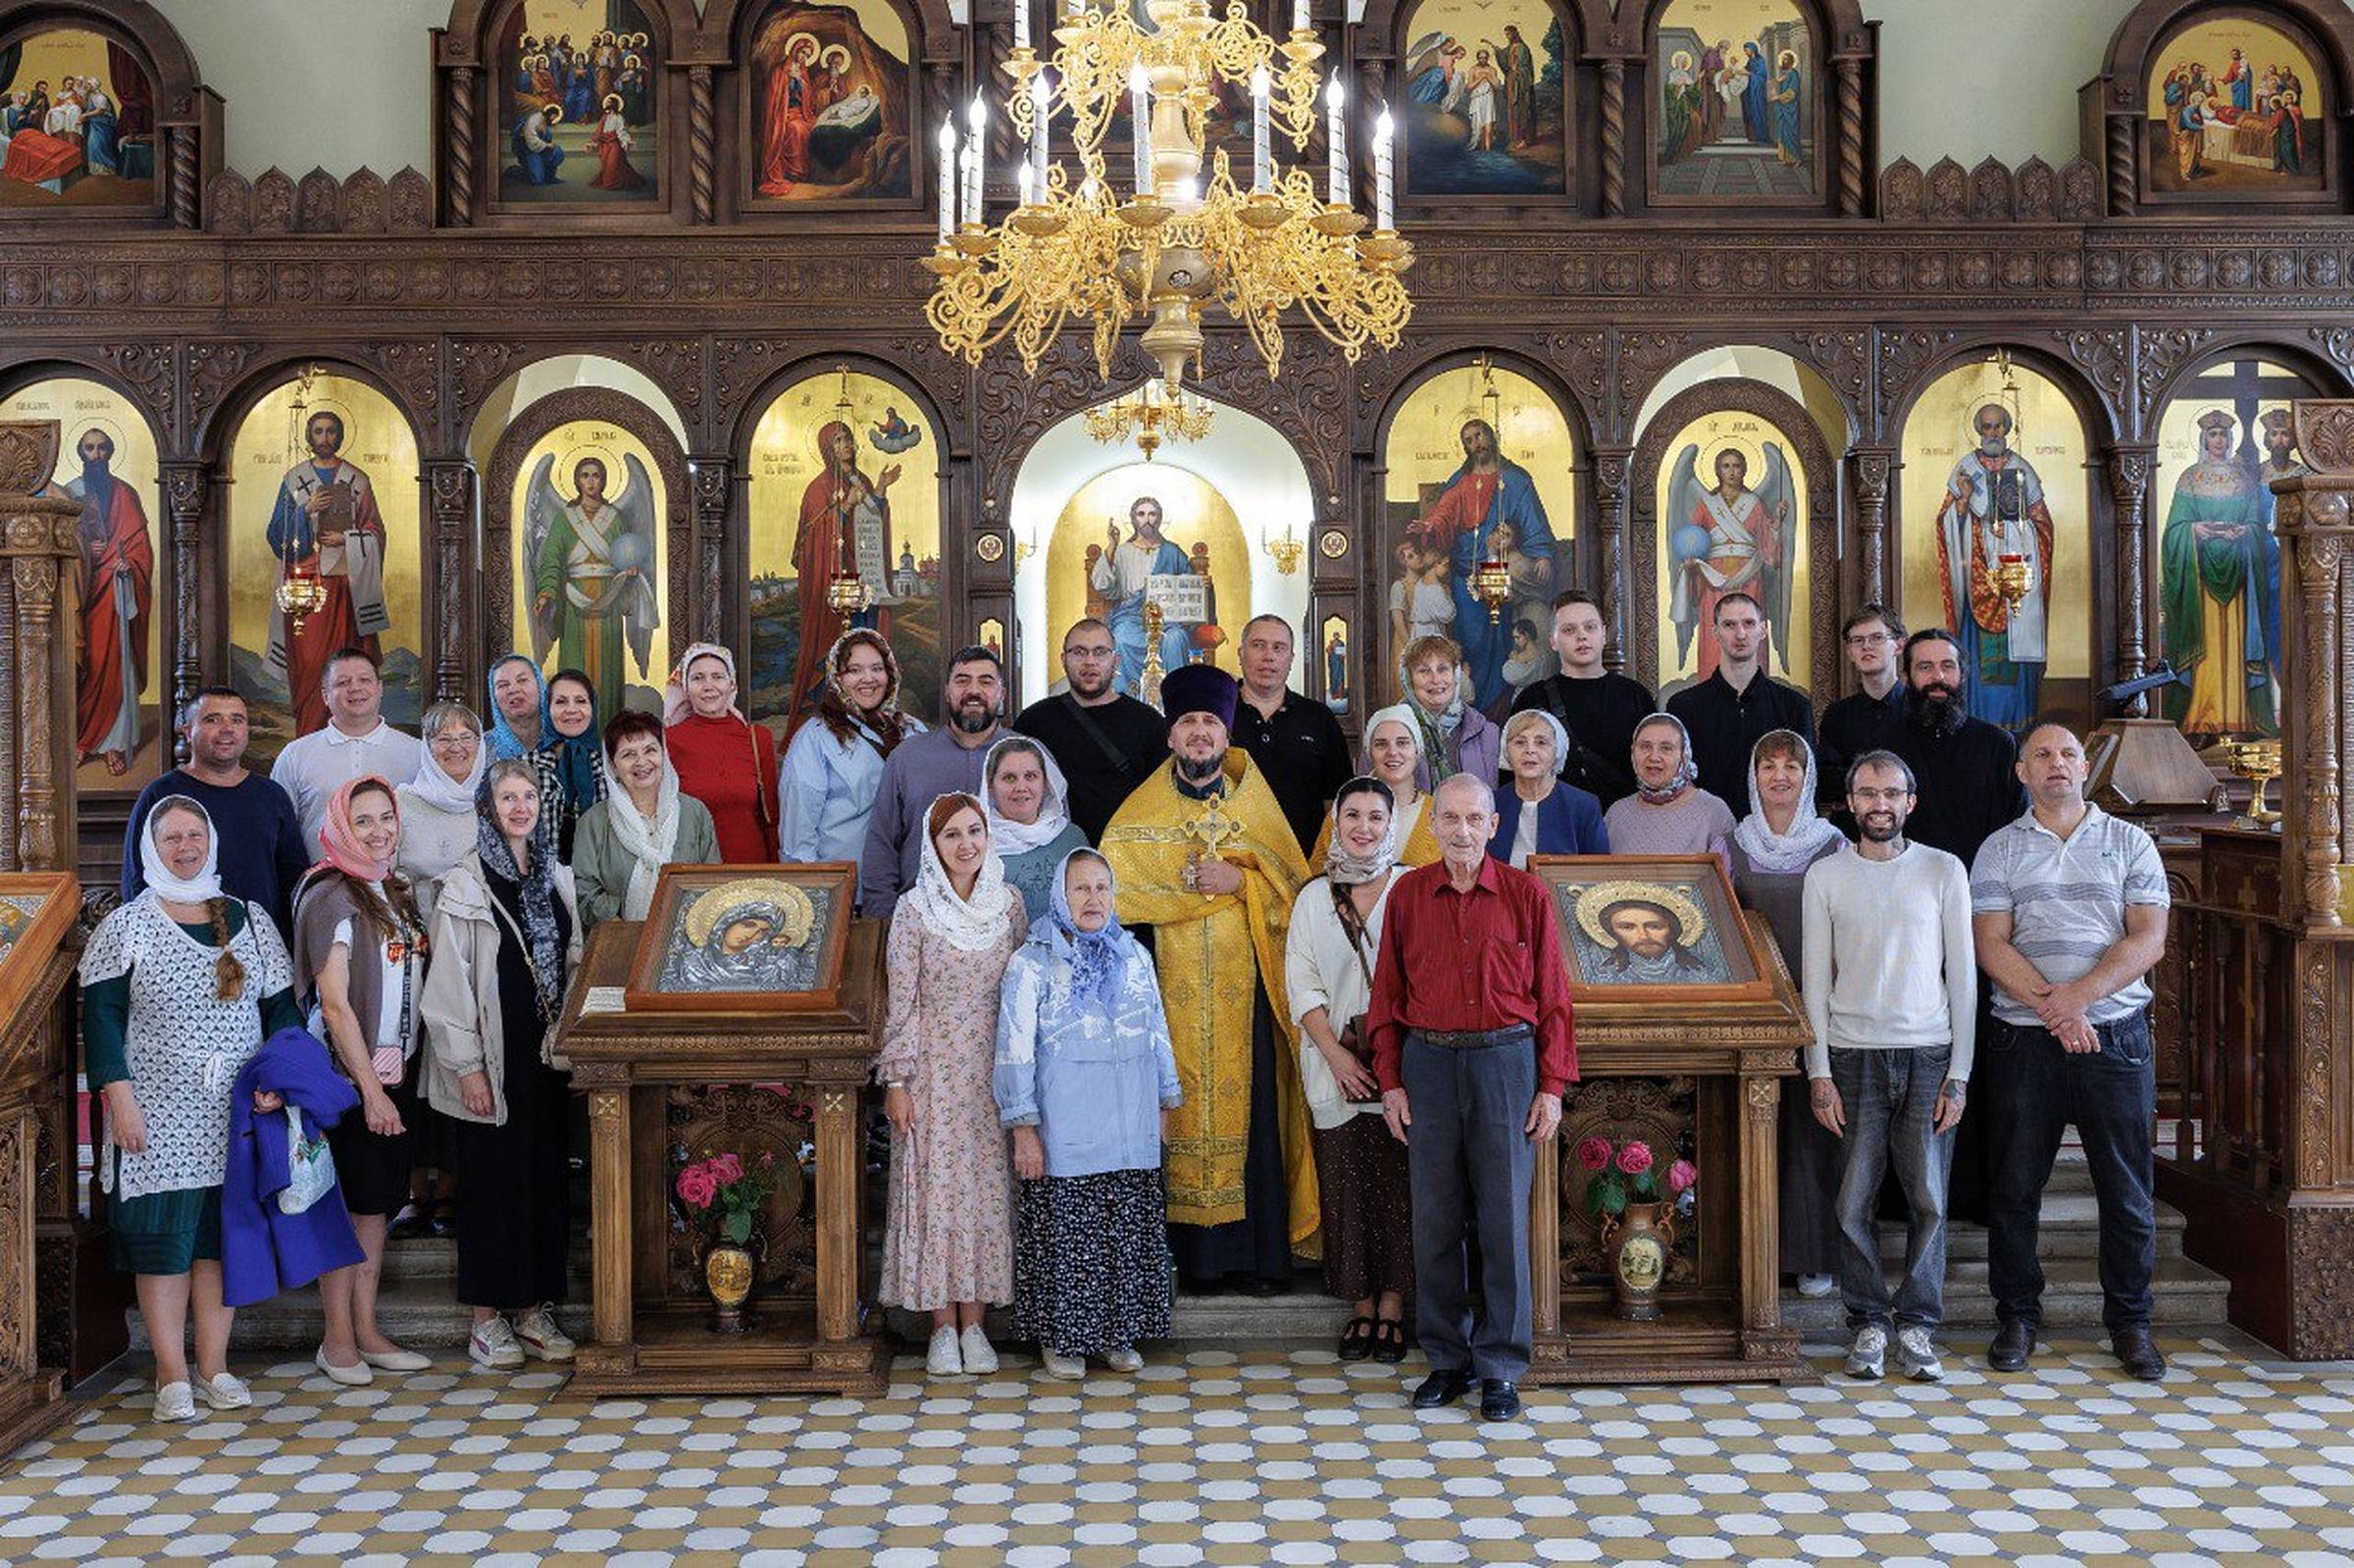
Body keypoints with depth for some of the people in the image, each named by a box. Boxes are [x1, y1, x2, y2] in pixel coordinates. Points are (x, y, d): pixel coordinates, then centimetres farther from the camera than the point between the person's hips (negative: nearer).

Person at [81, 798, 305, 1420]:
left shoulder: (250, 920, 10)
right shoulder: (126, 926, 2)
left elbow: (282, 1007, 10)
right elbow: (100, 1016, -2)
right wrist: (120, 1097, -11)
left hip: (236, 1115, 3)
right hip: (159, 1116, -2)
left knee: (222, 1239, 6)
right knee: (162, 1240, -1)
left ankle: (214, 1368, 15)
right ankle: (173, 1377, 8)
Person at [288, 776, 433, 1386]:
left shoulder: (397, 892, 12)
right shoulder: (331, 897, -11)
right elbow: (334, 1003, -15)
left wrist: (399, 1077, 10)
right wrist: (370, 1088, -16)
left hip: (396, 1068, 7)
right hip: (350, 1073, -7)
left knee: (380, 1200, 10)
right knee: (352, 1202, -2)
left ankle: (367, 1332, 17)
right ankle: (337, 1340, 8)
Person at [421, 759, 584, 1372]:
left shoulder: (555, 877, 11)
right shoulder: (465, 884, -6)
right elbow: (448, 984, -9)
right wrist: (466, 1066, -13)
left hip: (548, 1052, 5)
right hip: (493, 1060, -5)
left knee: (547, 1176, 7)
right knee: (493, 1178, 0)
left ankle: (535, 1309, 17)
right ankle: (487, 1319, 10)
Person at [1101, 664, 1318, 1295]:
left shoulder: (1254, 804, 11)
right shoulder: (1142, 810, 9)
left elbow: (1293, 886, 6)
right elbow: (1111, 885, -3)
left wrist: (1239, 880, -12)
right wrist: (1194, 883, -10)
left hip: (1243, 987, 1)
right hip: (1170, 986, 0)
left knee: (1250, 1109, -2)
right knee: (1175, 1107, -4)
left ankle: (1258, 1254, 4)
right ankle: (1186, 1256, 3)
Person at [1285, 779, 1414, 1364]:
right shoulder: (1315, 898, 9)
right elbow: (1302, 984, 5)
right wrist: (1336, 1055, -7)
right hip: (1337, 1068, 2)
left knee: (1397, 1181, 0)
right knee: (1346, 1184, 4)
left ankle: (1393, 1305, 12)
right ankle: (1362, 1305, 16)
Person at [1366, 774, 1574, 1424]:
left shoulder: (1526, 895, 0)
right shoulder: (1407, 895, 5)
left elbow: (1553, 997, 2)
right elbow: (1388, 995, 8)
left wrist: (1552, 1086, -3)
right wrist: (1390, 1081, 3)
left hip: (1505, 1060, -2)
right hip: (1428, 1064, 2)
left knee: (1504, 1216, 2)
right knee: (1436, 1218, 7)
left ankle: (1500, 1368, 12)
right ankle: (1447, 1358, 20)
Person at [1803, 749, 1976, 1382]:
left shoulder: (1944, 871, 5)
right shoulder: (1825, 875, 5)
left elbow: (1962, 974, 5)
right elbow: (1815, 978, 4)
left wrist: (1959, 1073, -1)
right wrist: (1819, 1072, -3)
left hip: (1928, 1055, 0)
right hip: (1853, 1054, 0)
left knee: (1928, 1198, 0)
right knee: (1855, 1200, 0)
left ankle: (1917, 1323, 12)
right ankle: (1869, 1322, 13)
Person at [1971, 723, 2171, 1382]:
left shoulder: (2130, 843, 8)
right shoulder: (2000, 850, 7)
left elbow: (2148, 940, -2)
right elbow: (1991, 945, -2)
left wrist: (2078, 994, -15)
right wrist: (2053, 1009, -14)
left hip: (2116, 1035, 0)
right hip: (2024, 1038, 0)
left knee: (2126, 1185, 4)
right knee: (2015, 1184, 4)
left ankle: (2129, 1320, 18)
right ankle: (2017, 1315, 16)